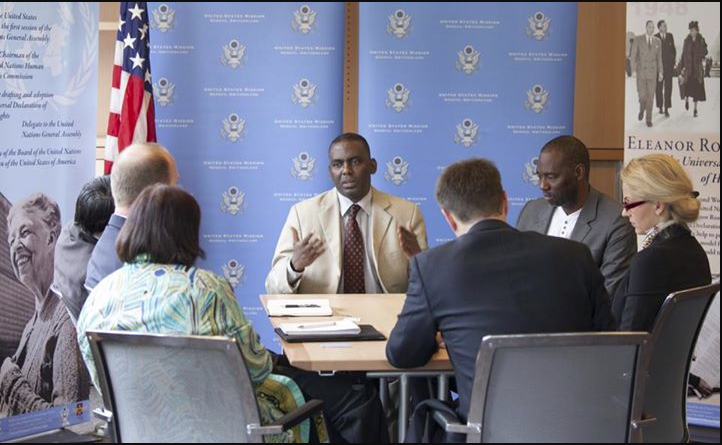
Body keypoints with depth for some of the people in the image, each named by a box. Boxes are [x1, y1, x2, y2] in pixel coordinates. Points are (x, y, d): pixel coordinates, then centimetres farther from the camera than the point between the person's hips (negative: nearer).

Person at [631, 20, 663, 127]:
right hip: (641, 72, -2)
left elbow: (659, 58, 9)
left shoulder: (657, 41, 5)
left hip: (652, 72, 2)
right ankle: (642, 109, 29)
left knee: (650, 96, 0)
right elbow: (633, 55, -4)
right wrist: (633, 70, -12)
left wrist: (660, 72, 2)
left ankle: (649, 119, 8)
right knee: (642, 95, -5)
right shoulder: (638, 39, -4)